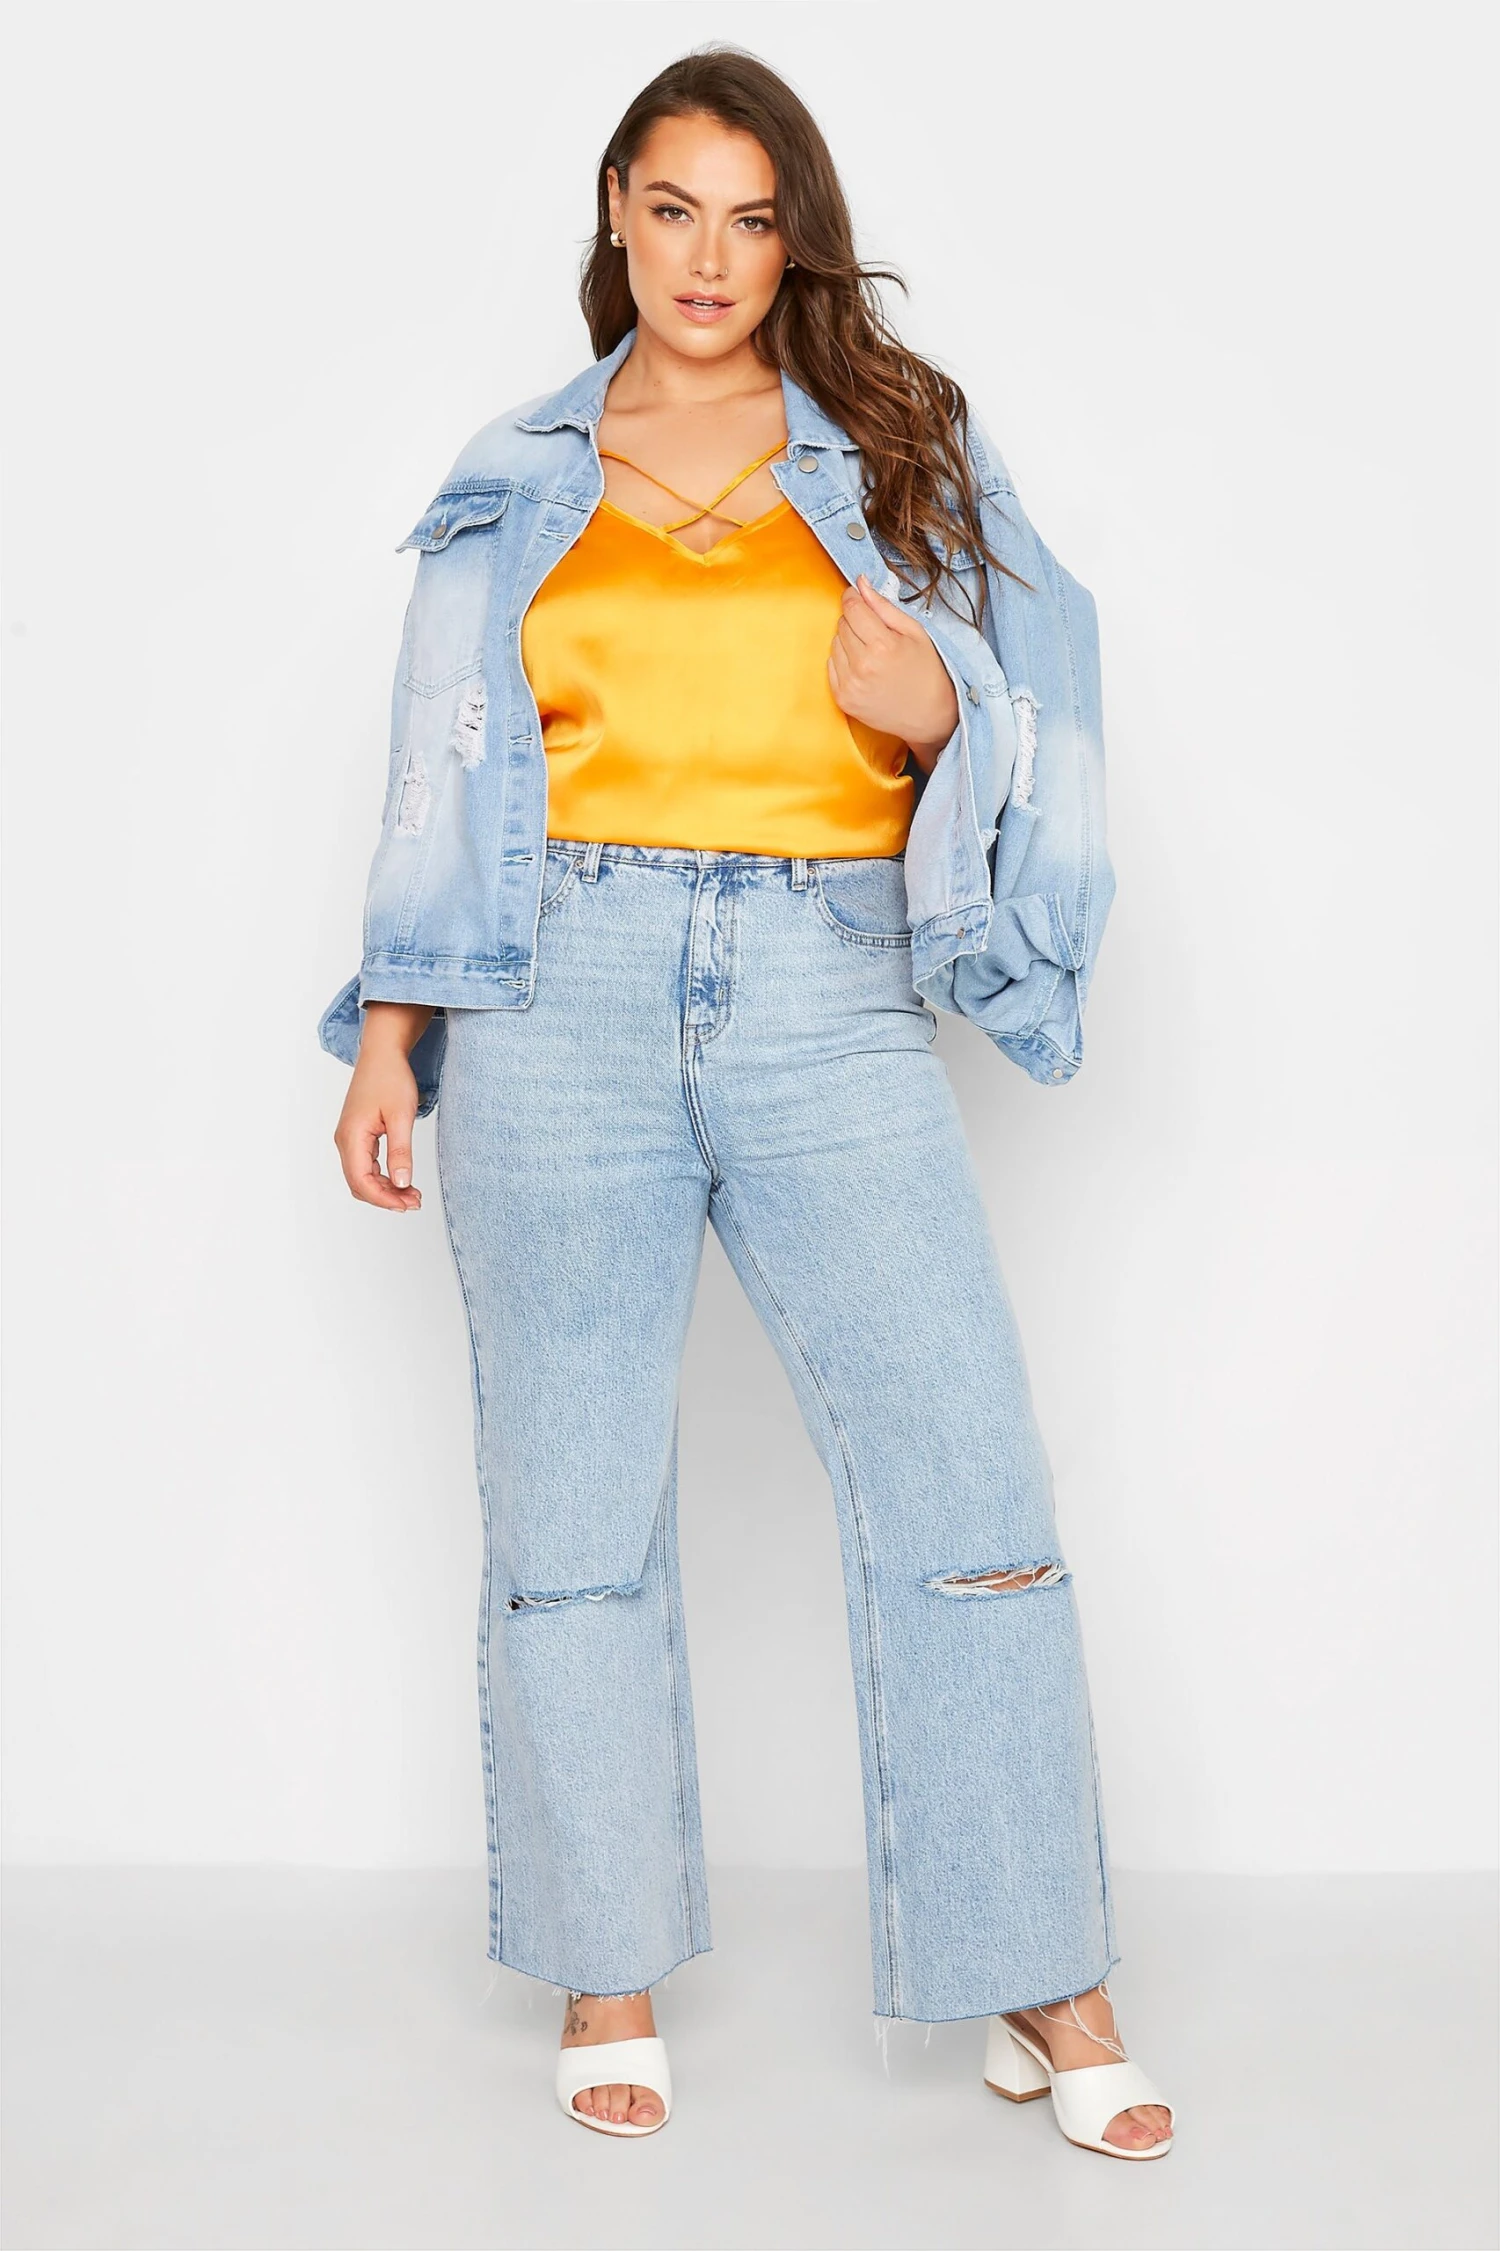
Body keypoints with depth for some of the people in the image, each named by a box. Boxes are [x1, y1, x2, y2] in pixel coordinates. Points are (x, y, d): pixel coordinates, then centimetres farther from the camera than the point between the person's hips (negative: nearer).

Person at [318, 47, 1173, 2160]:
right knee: (575, 1508, 3)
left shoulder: (898, 450, 14)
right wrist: (390, 1033, 7)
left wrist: (930, 710, -9)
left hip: (829, 1001, 0)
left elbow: (1022, 728, 13)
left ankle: (1046, 1985, 5)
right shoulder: (518, 479, 15)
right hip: (564, 998, 1)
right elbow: (445, 770, 15)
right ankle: (609, 1981, 17)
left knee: (971, 1490, -8)